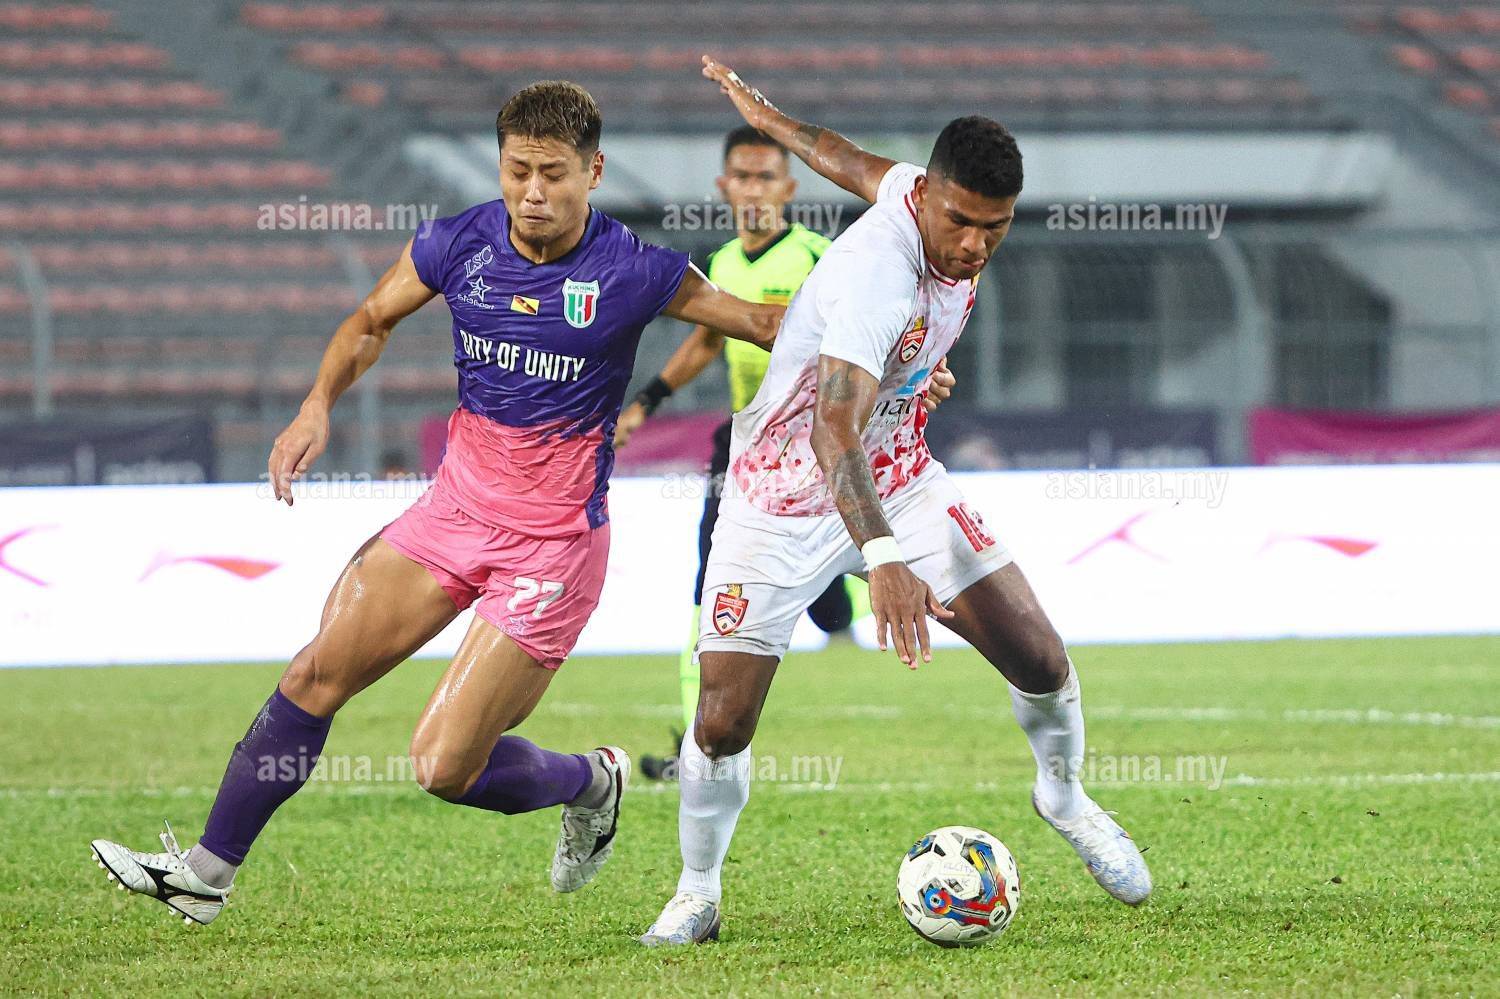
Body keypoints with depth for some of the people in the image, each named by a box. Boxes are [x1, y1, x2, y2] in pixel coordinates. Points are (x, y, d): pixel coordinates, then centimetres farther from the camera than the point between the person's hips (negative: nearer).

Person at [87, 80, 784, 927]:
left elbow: (766, 324, -2)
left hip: (553, 545, -5)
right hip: (455, 507, 5)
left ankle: (593, 783, 22)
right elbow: (372, 322, 14)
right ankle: (207, 873, 10)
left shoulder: (633, 272, -15)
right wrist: (319, 405, -2)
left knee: (445, 768, -8)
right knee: (317, 675, -2)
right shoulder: (458, 245, -4)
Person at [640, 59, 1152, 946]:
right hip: (787, 499, -6)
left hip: (899, 479, 6)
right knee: (723, 723, -11)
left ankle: (1064, 796, 26)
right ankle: (698, 895, 15)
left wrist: (767, 116, 33)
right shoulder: (875, 275, -35)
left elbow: (852, 163, 11)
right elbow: (832, 432, -46)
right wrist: (882, 557, -59)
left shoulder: (934, 198, -10)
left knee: (1040, 659, -4)